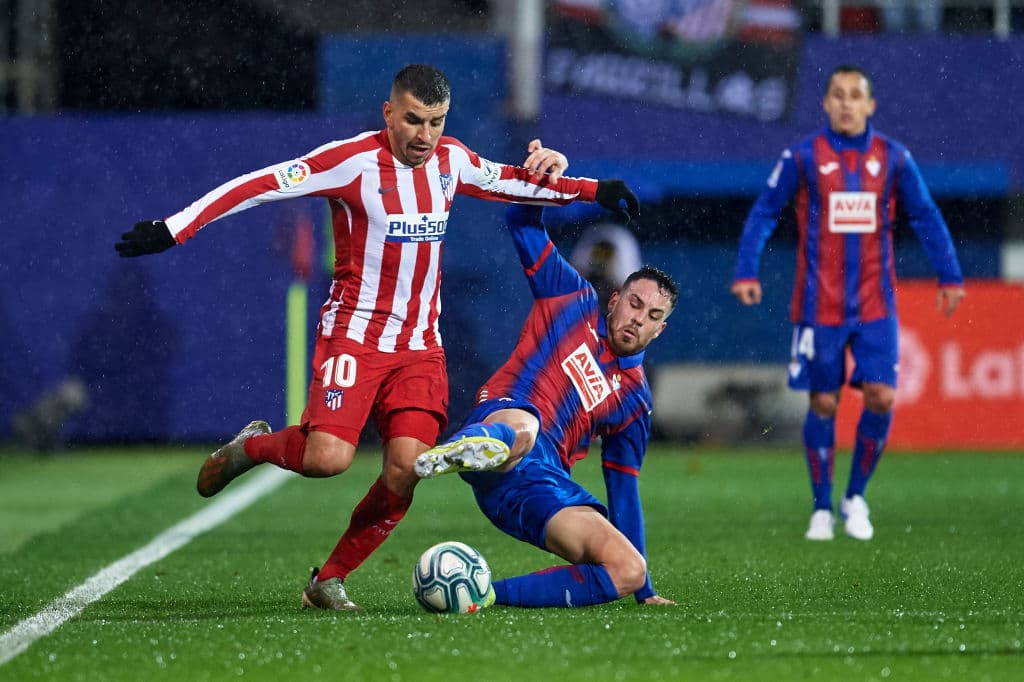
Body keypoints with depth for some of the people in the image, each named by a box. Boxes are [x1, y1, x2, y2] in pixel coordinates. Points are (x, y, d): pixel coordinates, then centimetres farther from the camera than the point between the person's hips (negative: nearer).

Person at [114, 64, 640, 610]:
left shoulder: (452, 160, 6)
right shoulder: (353, 160, -14)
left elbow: (511, 181, 26)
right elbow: (261, 185, -17)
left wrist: (593, 191, 30)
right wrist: (173, 230, -23)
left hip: (420, 344, 5)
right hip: (354, 334, -5)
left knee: (405, 469, -12)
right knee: (328, 457, -24)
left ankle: (329, 581, 5)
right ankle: (250, 447, 11)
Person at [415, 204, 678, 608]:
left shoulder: (635, 399, 25)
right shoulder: (574, 299, 19)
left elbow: (623, 491, 27)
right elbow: (523, 222, 17)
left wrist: (644, 591, 23)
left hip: (548, 485, 4)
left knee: (629, 571, -20)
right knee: (519, 431, -42)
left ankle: (483, 594, -25)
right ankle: (462, 451, -77)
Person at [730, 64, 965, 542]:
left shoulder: (893, 158, 2)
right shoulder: (803, 157, -3)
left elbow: (926, 218, 10)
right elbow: (763, 213, 1)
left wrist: (949, 277, 6)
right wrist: (746, 271, -8)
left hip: (875, 305, 1)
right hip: (819, 305, -1)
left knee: (881, 397, -9)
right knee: (823, 404, 2)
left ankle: (856, 498, 10)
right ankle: (822, 509, 15)